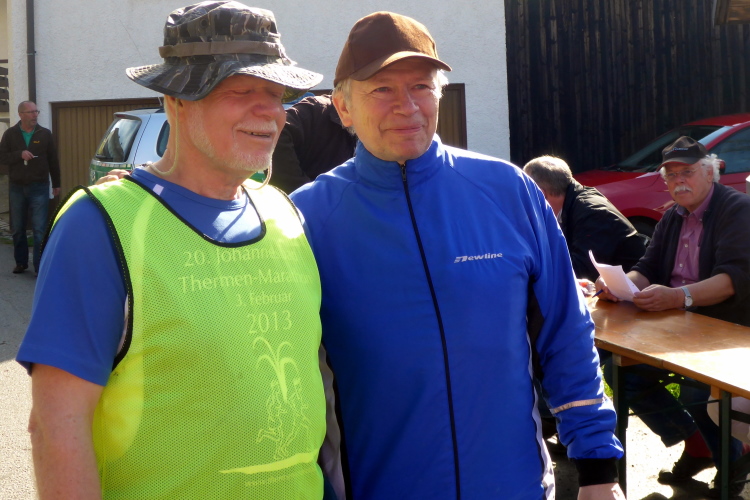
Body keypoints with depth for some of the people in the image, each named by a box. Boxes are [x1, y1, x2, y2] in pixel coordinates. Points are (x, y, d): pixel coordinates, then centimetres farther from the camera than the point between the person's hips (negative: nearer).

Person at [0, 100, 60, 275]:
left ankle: (40, 267, -5)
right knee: (18, 228, 11)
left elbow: (53, 160, 7)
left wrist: (56, 184, 8)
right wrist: (20, 155, -19)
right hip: (16, 187, 2)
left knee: (40, 229, -7)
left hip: (39, 188, -2)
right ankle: (21, 262, 24)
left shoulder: (45, 134, 1)